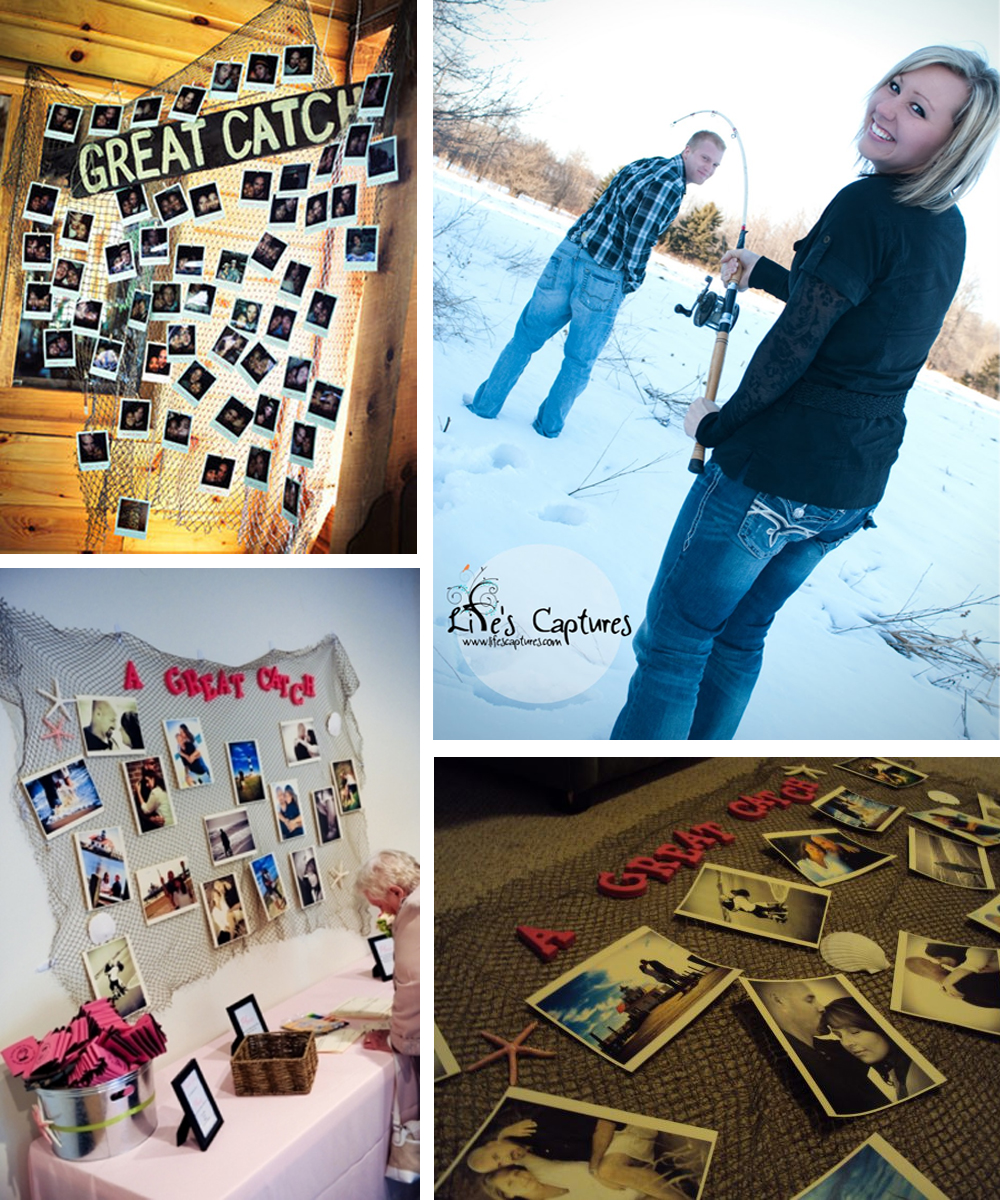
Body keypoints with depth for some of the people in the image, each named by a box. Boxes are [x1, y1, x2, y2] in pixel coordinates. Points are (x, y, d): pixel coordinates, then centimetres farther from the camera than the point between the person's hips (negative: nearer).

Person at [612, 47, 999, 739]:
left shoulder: (866, 205, -16)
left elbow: (794, 347, -17)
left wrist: (717, 424, -2)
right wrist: (760, 273, 34)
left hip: (772, 474, -9)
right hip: (854, 491, 9)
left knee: (671, 643, 3)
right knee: (739, 638, 22)